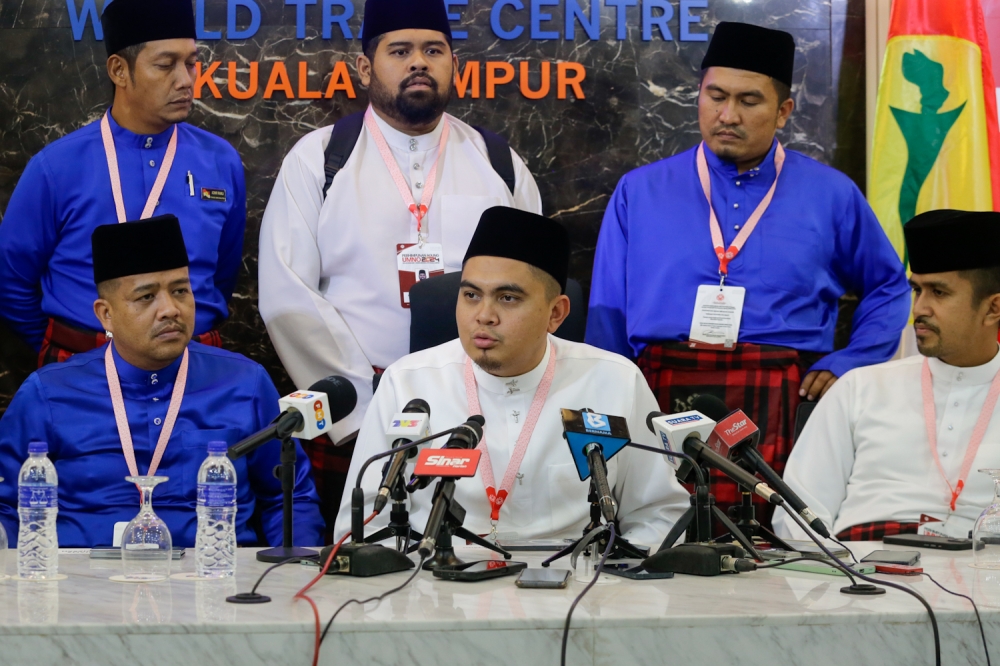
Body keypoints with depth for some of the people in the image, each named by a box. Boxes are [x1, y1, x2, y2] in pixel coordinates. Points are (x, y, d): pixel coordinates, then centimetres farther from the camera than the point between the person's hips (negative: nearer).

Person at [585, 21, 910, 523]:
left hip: (783, 408, 0)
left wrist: (848, 365, 7)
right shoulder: (639, 193, 11)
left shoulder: (830, 196, 10)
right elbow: (608, 316, 10)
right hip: (661, 404, 0)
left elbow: (888, 288, 21)